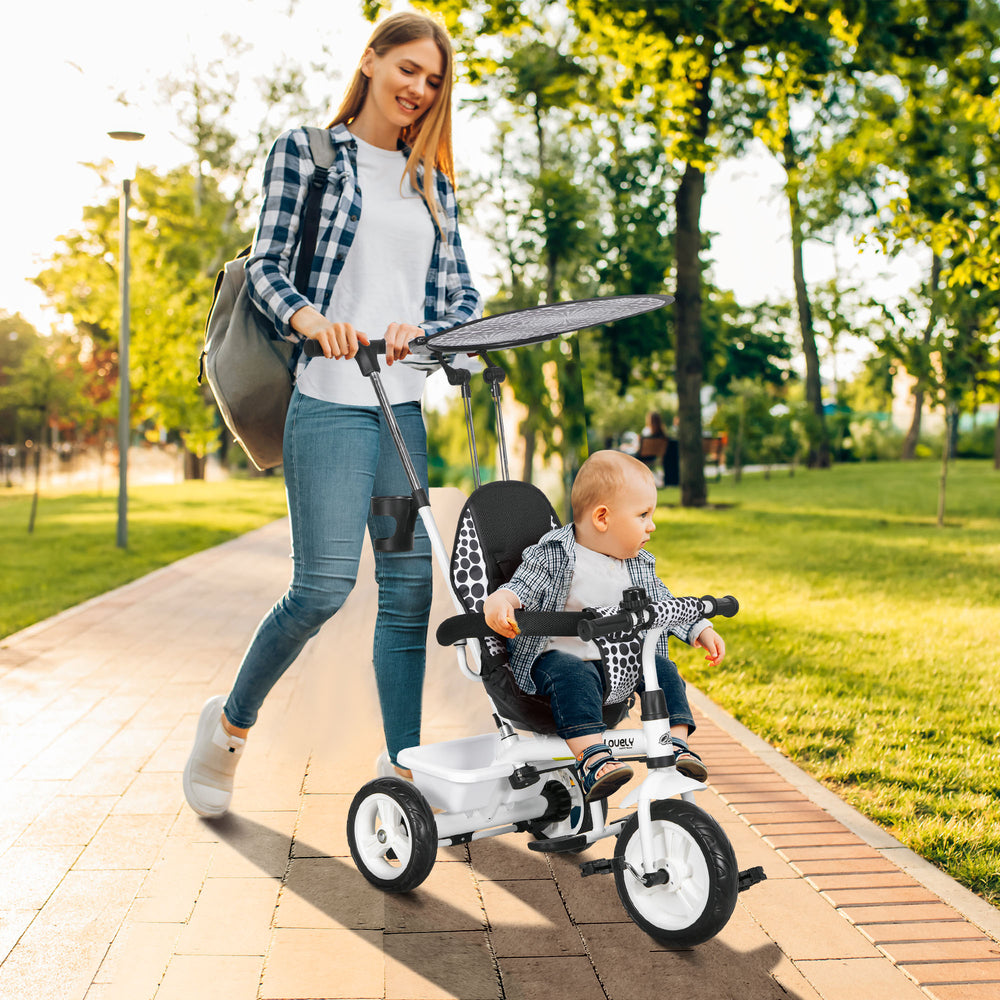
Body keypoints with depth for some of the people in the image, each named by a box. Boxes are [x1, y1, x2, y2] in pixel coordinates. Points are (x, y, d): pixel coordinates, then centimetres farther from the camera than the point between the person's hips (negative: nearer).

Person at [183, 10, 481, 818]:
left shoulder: (431, 182, 19)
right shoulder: (306, 149, 6)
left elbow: (460, 294, 12)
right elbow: (266, 265, 0)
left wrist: (425, 332, -10)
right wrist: (308, 318, -21)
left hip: (413, 404, 5)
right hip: (332, 402, -5)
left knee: (411, 586, 1)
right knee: (324, 586, -10)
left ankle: (402, 766, 12)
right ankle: (230, 721, 15)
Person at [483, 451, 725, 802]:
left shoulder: (639, 565, 13)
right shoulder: (552, 557, -7)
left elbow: (664, 605, 21)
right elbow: (522, 588, -15)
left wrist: (701, 631, 11)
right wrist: (499, 601, -38)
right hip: (560, 656, -6)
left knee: (662, 669, -15)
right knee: (574, 677, -36)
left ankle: (676, 745, -14)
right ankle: (593, 757, -45)